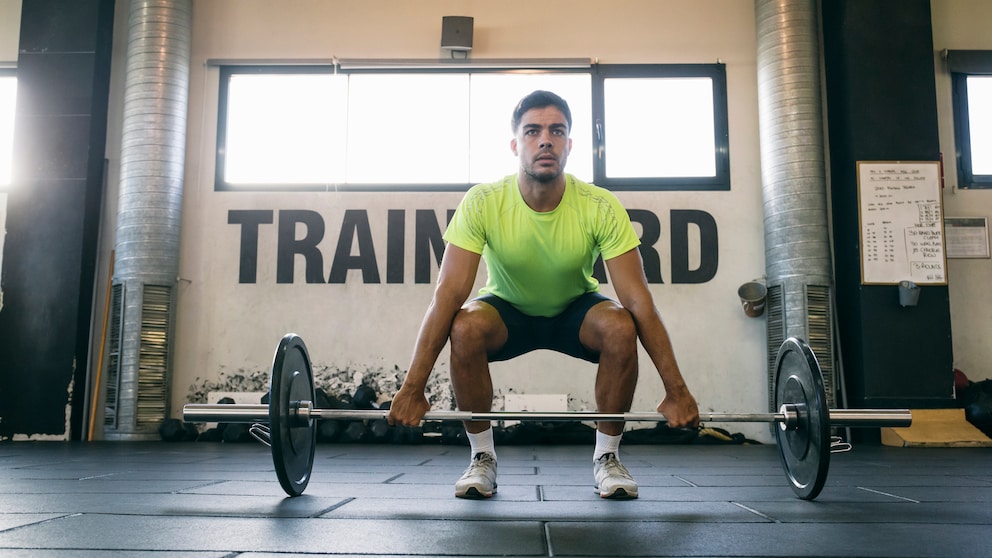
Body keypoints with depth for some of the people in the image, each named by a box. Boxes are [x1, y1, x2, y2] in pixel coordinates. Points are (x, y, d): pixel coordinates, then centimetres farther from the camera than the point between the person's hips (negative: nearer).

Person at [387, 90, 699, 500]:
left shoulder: (601, 208, -26)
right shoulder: (482, 203, -26)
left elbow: (638, 299, -27)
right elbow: (449, 292, -29)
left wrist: (675, 390, -30)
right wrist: (413, 387, -33)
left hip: (575, 311, 1)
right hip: (508, 310, 0)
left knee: (620, 327, -32)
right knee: (465, 327, -33)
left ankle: (607, 457, -9)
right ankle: (482, 458, -11)